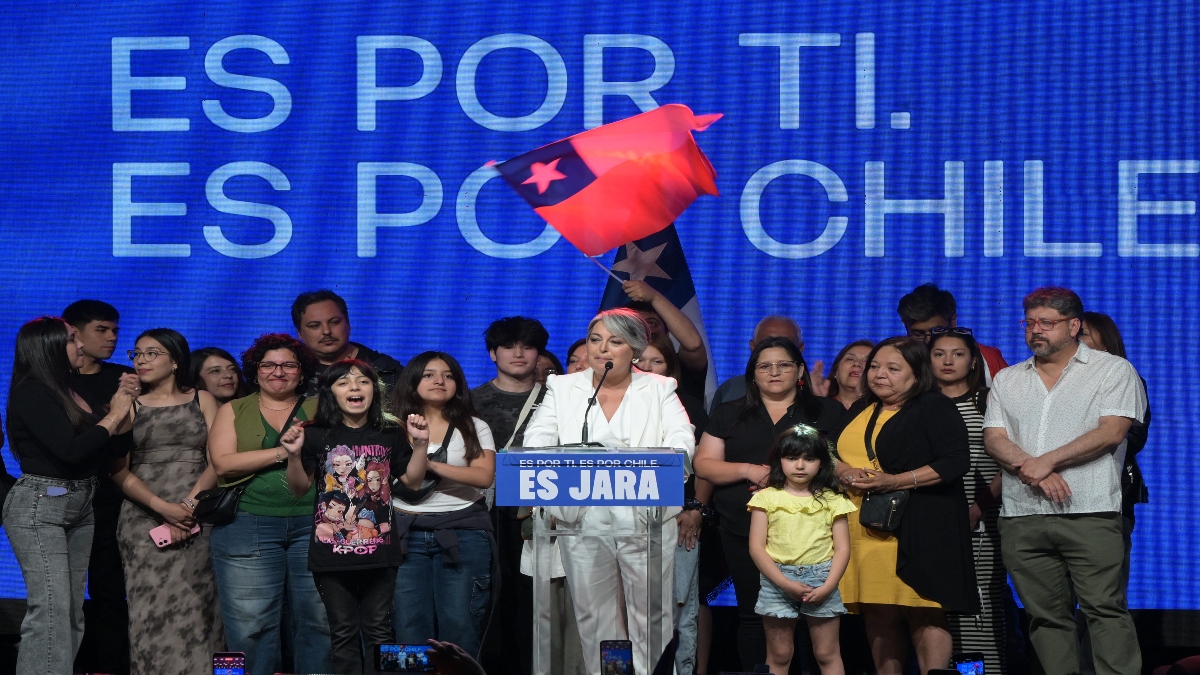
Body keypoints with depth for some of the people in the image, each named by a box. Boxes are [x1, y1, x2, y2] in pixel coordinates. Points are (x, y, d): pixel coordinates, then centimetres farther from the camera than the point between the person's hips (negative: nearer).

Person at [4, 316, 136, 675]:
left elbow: (115, 446, 14)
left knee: (72, 610, 7)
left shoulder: (72, 390, 12)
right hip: (39, 506, -9)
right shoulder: (32, 392, -12)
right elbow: (70, 450, -22)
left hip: (79, 506, 9)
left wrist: (125, 404, 1)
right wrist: (112, 415, -11)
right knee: (51, 607, -14)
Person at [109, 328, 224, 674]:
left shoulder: (201, 400, 10)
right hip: (144, 522, 0)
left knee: (195, 608, -4)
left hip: (198, 517, 0)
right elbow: (119, 471, 1)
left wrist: (188, 506, -13)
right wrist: (163, 507, -12)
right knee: (151, 609, -6)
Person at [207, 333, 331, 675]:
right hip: (248, 526, -1)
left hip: (312, 523, 1)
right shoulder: (233, 411, 11)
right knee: (251, 625, -2)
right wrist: (283, 452, -8)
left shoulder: (319, 410, 14)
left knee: (318, 620, -1)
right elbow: (223, 464, -4)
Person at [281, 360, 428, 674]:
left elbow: (412, 481, 8)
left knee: (378, 630, 6)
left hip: (379, 551, 2)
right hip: (332, 550, -2)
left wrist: (420, 444, -4)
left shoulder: (391, 434, 5)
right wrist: (294, 455, -15)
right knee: (343, 633, 5)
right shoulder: (316, 435, -2)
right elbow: (300, 489, 1)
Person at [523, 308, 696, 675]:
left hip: (646, 520, -1)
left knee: (651, 615, -1)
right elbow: (536, 442, 4)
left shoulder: (660, 389, 9)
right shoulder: (563, 388, 13)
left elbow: (683, 441, -4)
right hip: (583, 520, 2)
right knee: (594, 615, 5)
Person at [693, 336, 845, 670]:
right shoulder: (729, 414, 15)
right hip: (745, 531, 2)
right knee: (752, 614, 0)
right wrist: (749, 470, -9)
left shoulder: (827, 412, 11)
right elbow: (704, 465, 9)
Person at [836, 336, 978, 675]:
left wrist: (896, 481, -19)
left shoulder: (935, 408, -2)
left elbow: (956, 462, -12)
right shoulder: (860, 411, 20)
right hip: (865, 531, 6)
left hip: (918, 530, -6)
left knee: (924, 614, -9)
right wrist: (844, 472, -4)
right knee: (877, 616, 5)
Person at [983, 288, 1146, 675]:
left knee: (1105, 609, -11)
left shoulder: (1113, 370, 5)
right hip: (1021, 517, 4)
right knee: (1045, 614, 5)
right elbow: (994, 439, 7)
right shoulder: (1008, 380, 18)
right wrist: (1033, 472, -11)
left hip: (1089, 515, -4)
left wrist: (1047, 460, -12)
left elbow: (1110, 433, -7)